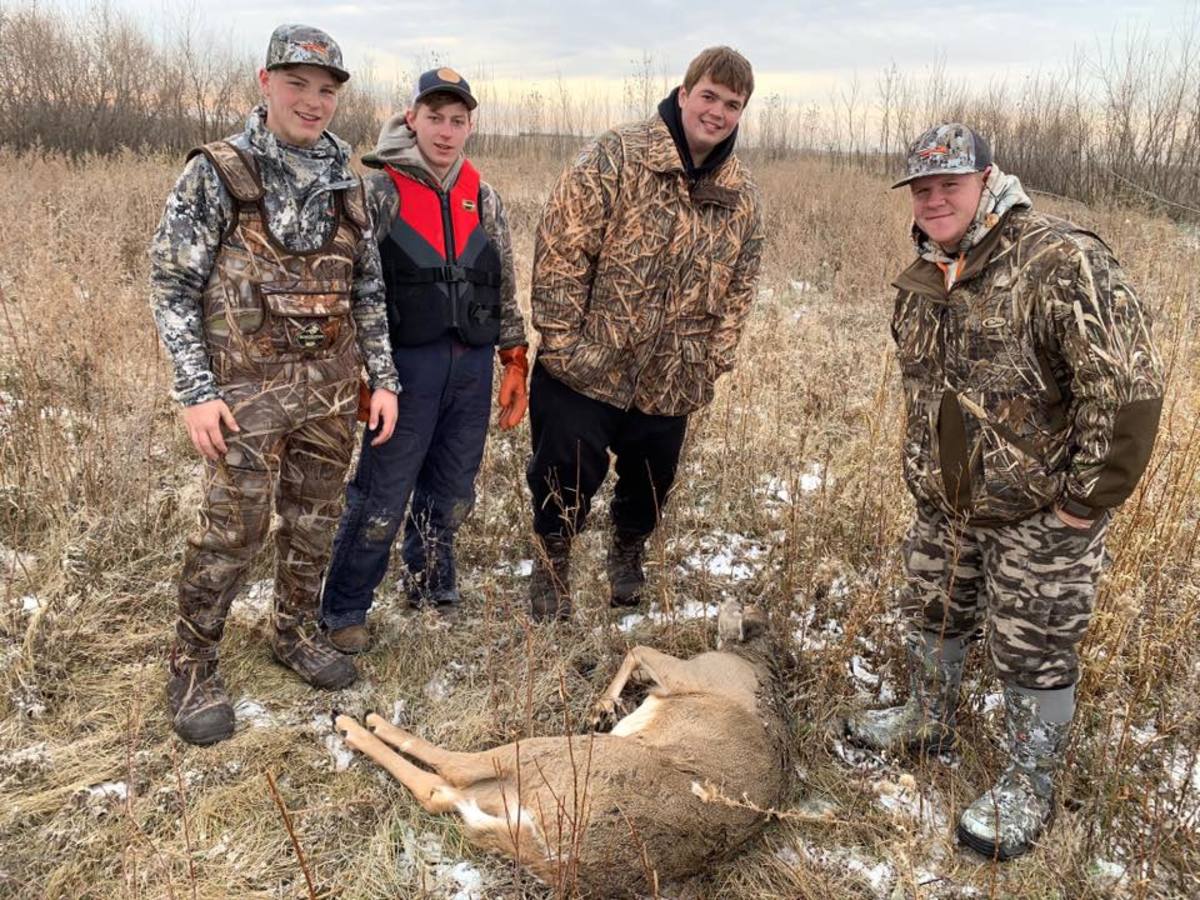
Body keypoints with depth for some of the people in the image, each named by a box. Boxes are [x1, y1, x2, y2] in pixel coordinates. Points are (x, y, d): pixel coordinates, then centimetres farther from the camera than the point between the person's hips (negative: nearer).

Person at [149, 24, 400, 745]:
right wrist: (197, 392, -12)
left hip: (335, 388, 5)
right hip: (249, 389, -4)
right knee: (233, 530, -2)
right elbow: (172, 286, -6)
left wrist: (383, 378, 7)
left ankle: (296, 631, 34)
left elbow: (368, 290, 13)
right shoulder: (216, 174, -5)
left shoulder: (347, 183, 9)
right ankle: (194, 665, 17)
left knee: (314, 520, 13)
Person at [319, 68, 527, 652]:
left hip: (473, 364, 5)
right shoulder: (379, 192, -3)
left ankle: (432, 592, 33)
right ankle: (344, 611, 16)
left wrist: (515, 362, 11)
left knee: (451, 493, 14)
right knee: (381, 498, -1)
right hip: (407, 362, -4)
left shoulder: (483, 198, 11)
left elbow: (505, 288, 15)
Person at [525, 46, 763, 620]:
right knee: (567, 479, 5)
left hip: (670, 381, 5)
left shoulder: (742, 197, 5)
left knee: (652, 483, 19)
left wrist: (713, 360, 4)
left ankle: (628, 556, 47)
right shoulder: (616, 157, -12)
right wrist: (562, 339, -16)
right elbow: (561, 247, -14)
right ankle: (551, 567, 30)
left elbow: (739, 287, 11)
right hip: (585, 366, -4)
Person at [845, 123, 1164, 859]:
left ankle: (1031, 788, 27)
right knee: (934, 613, 22)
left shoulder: (1060, 263, -22)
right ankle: (929, 721, 46)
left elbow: (1128, 389, -25)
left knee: (1036, 652, 6)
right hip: (946, 501, 7)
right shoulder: (923, 280, 4)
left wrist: (1087, 500, -20)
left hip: (1042, 510, -7)